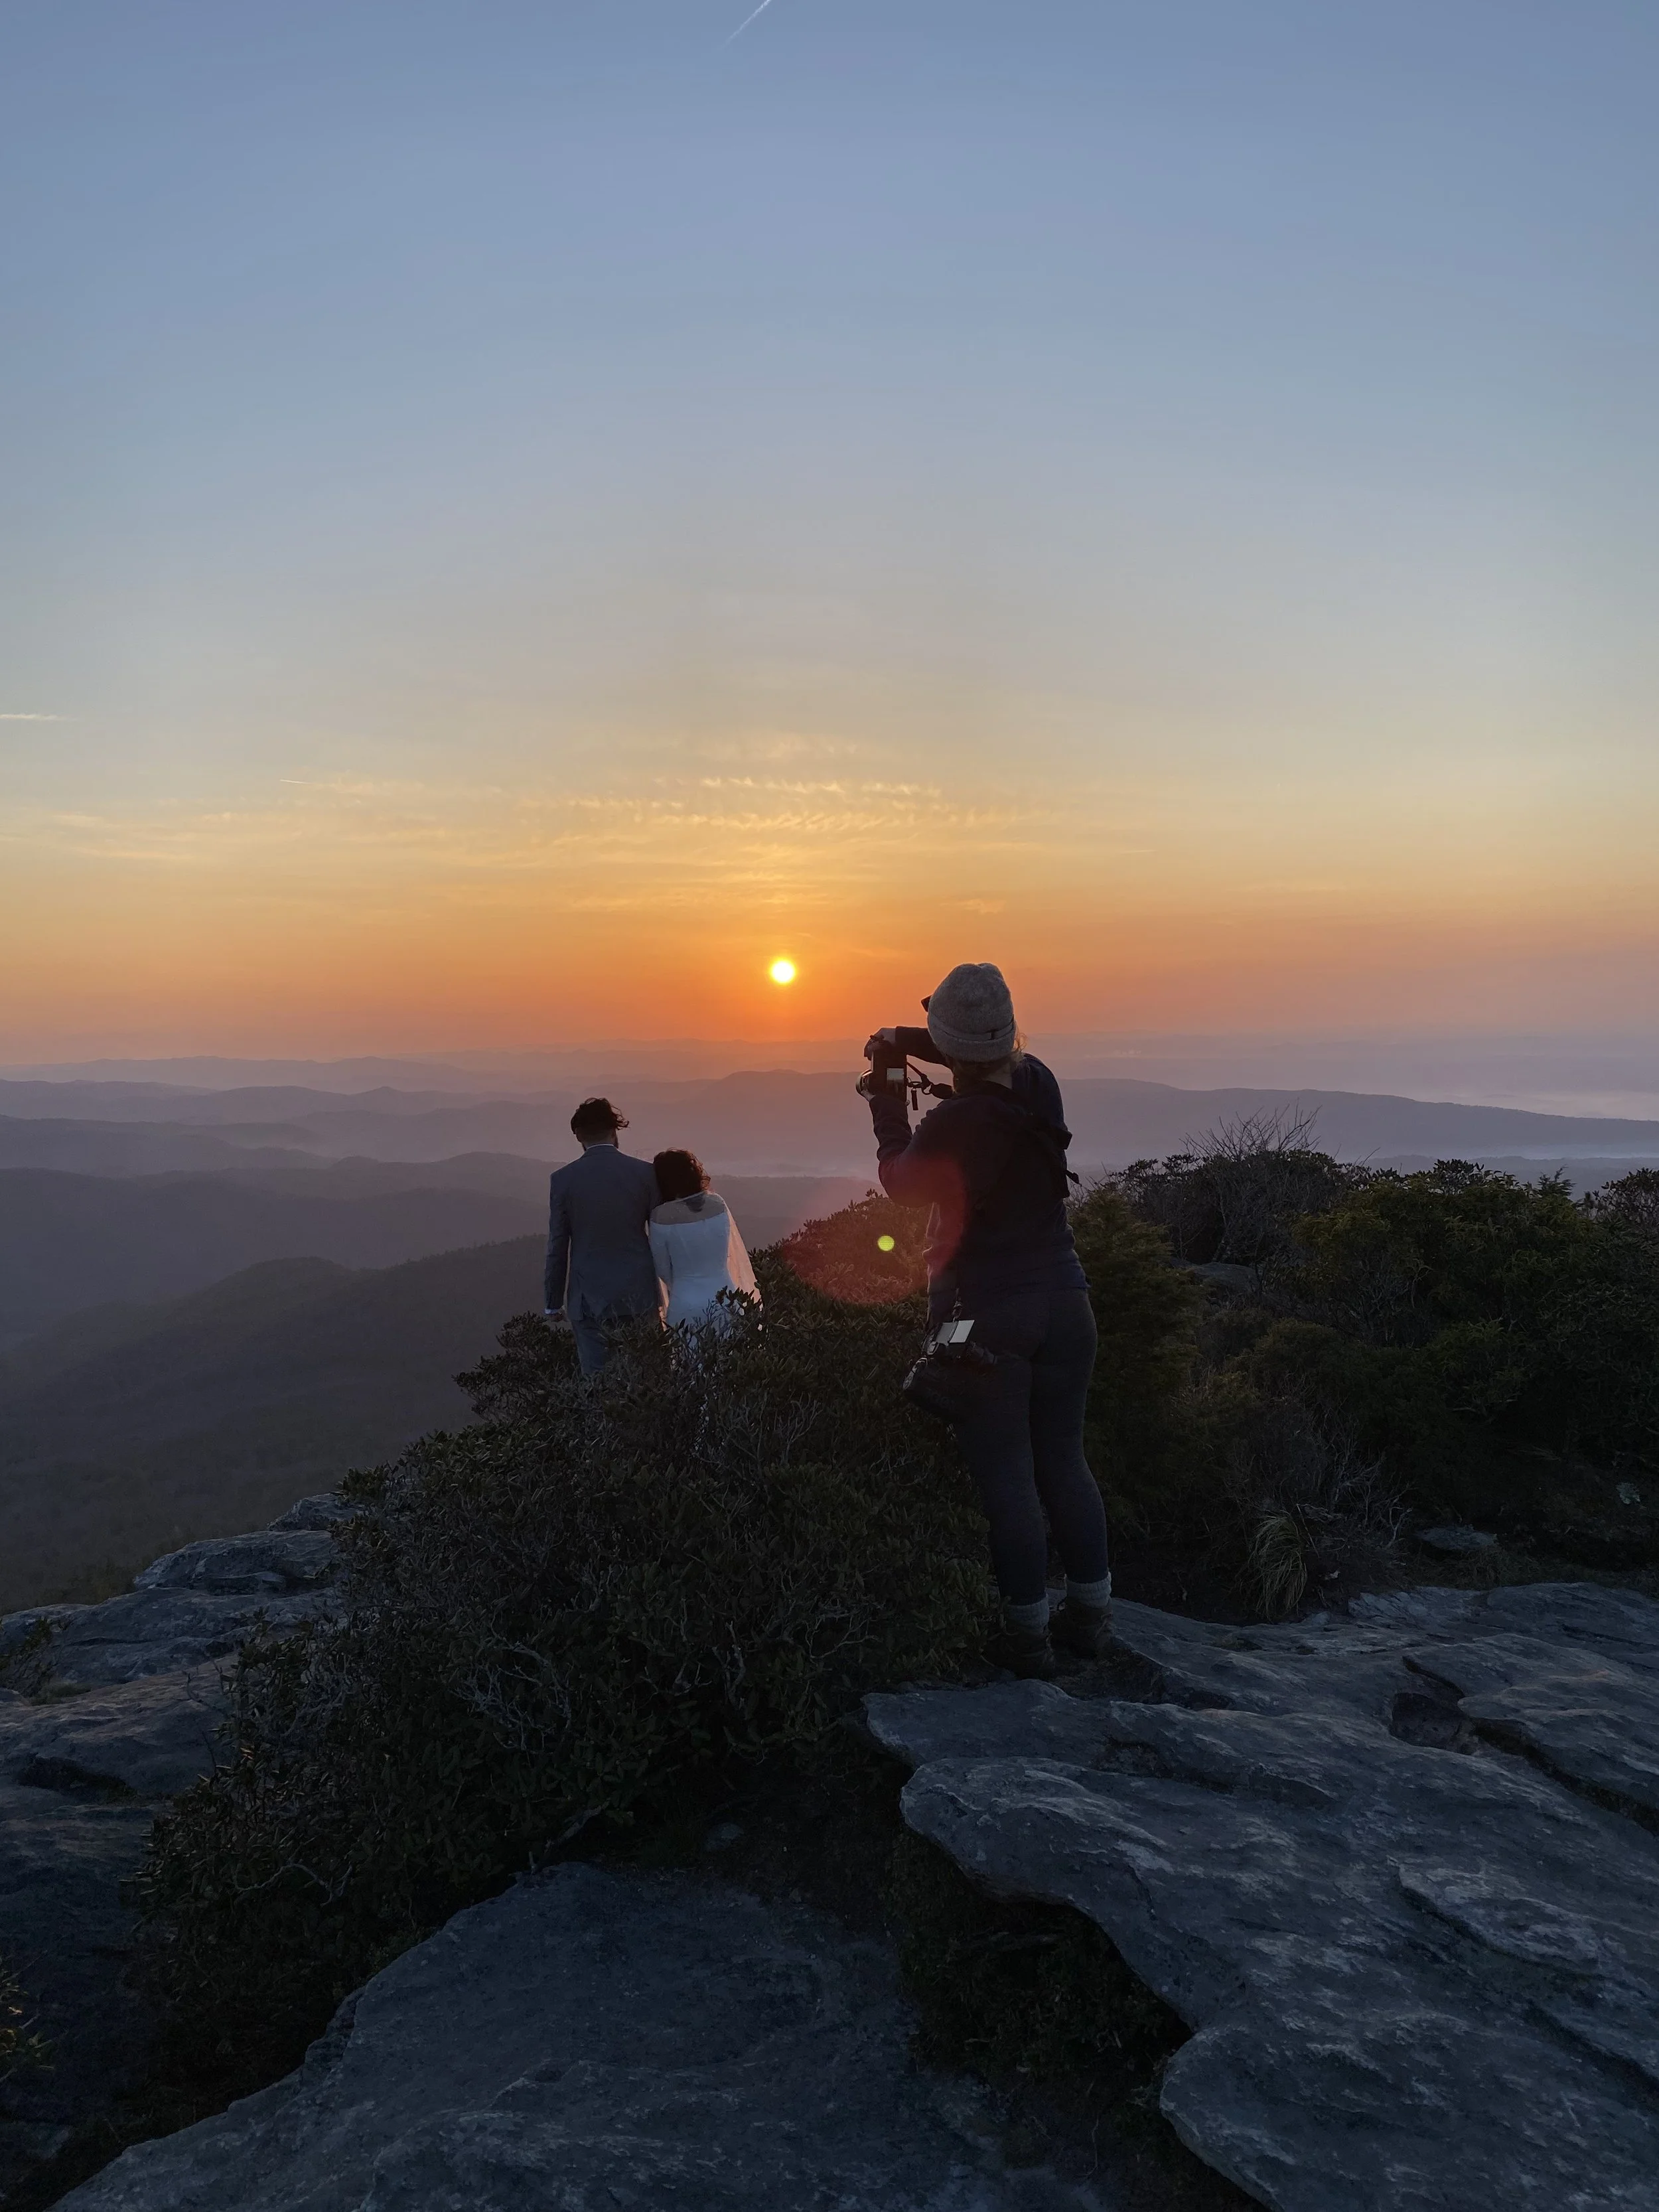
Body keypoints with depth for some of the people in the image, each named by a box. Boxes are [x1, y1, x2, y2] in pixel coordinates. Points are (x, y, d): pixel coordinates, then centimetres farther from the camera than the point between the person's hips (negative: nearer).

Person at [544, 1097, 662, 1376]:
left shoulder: (563, 1179, -5)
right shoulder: (645, 1172, -3)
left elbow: (557, 1247, -1)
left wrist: (553, 1302, 9)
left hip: (589, 1298, -1)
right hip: (639, 1293, 1)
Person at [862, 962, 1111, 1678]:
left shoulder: (953, 1125, -21)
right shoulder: (1040, 1084, -3)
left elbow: (901, 1182, 0)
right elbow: (997, 1064, 21)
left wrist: (887, 1107, 11)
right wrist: (910, 1042, 15)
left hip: (987, 1316, -6)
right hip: (1063, 1303, 6)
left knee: (1006, 1477, 5)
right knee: (1064, 1461, 17)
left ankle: (1028, 1633, 14)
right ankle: (1090, 1615, 26)